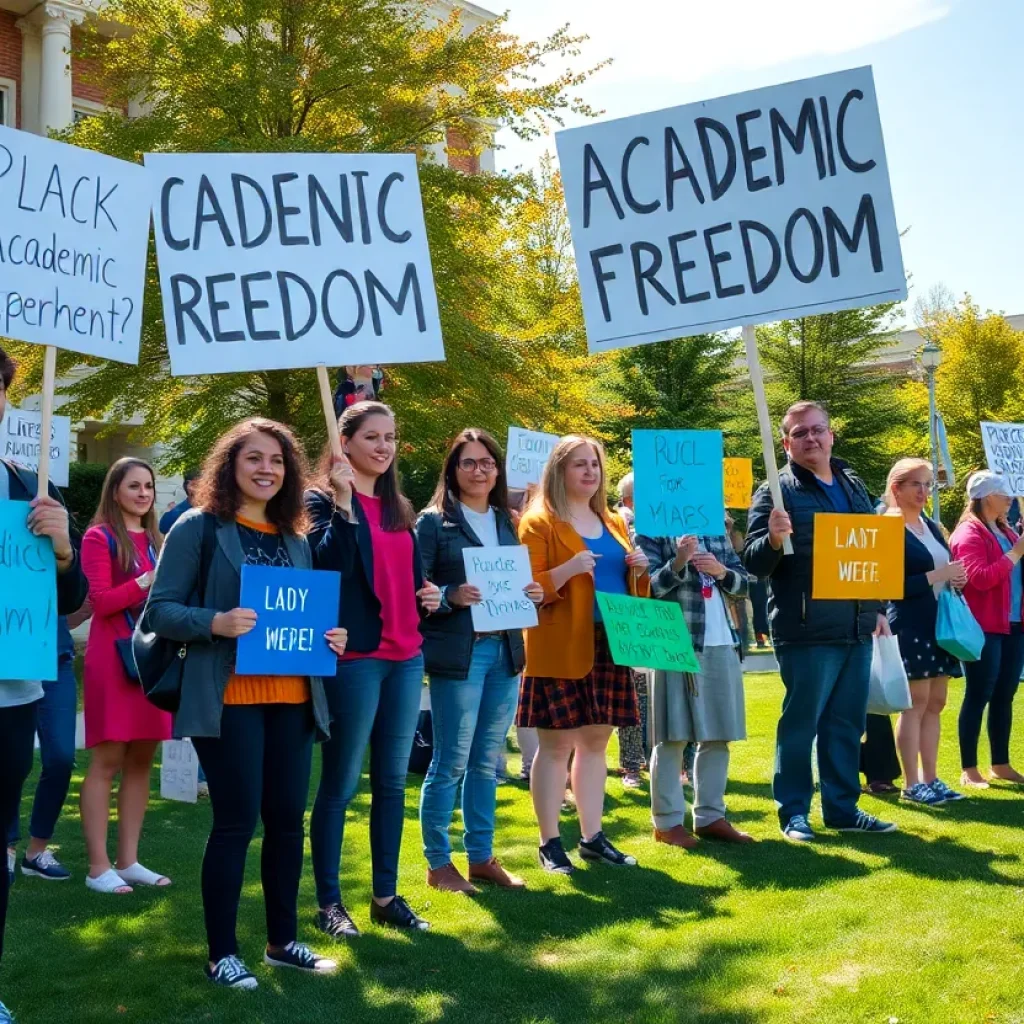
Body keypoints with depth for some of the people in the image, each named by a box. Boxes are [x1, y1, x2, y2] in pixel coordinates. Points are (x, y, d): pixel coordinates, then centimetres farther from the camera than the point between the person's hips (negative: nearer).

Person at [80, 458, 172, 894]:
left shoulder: (154, 540, 16)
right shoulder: (99, 537, -5)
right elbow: (99, 602, -11)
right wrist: (147, 581, -17)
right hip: (113, 660, -7)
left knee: (141, 760, 7)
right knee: (107, 761, -5)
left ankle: (128, 860, 14)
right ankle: (98, 867, -1)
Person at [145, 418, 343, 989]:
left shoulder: (295, 540, 14)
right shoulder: (199, 527, -3)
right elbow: (159, 610, -8)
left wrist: (329, 637, 0)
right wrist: (215, 622, -24)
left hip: (293, 698, 6)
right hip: (229, 698, -6)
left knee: (288, 817, 10)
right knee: (236, 821, -3)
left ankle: (283, 940, 24)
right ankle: (223, 953, 11)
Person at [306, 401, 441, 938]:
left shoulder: (398, 507, 16)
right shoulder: (323, 499, -5)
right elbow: (327, 567, -20)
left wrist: (430, 596, 5)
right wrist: (342, 503, -22)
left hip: (405, 656, 7)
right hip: (354, 657, -7)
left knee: (393, 780, 12)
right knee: (340, 784, 0)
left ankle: (386, 896, 21)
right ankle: (328, 902, 11)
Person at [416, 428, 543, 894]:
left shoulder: (506, 522, 14)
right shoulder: (434, 522, -4)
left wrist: (532, 594, -1)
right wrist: (451, 596, -24)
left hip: (505, 650, 6)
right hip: (457, 654, -6)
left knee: (487, 762, 13)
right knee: (450, 762, -1)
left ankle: (482, 856, 23)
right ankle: (438, 863, 11)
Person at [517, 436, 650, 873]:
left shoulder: (613, 522, 17)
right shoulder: (539, 523, -5)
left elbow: (631, 587, 23)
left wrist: (639, 569, 1)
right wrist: (568, 570, -24)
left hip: (610, 647, 7)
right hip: (561, 650, -7)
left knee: (596, 740, 11)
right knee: (557, 743, -3)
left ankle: (593, 836, 20)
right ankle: (550, 842, 7)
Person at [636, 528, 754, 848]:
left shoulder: (715, 530, 16)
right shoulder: (652, 530, 0)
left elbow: (743, 583, 14)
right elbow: (647, 588, -10)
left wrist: (721, 571, -6)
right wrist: (678, 563, -24)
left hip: (722, 643, 6)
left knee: (718, 735, 9)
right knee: (672, 735, -1)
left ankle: (711, 816, 18)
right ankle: (667, 821, 7)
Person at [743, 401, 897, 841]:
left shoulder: (854, 485, 14)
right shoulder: (776, 491, -5)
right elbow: (754, 562, -11)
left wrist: (877, 607, 15)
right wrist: (773, 540, -32)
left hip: (856, 627, 6)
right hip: (806, 631, -6)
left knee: (847, 723, 12)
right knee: (800, 723, 1)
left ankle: (843, 807, 22)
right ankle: (793, 811, 12)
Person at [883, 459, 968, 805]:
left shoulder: (931, 527, 16)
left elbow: (948, 568, 24)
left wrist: (956, 579, 2)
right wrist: (938, 576, -18)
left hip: (938, 624, 8)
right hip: (910, 626, -8)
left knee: (935, 703, 9)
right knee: (916, 703, -6)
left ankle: (930, 779, 15)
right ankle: (912, 785, 0)